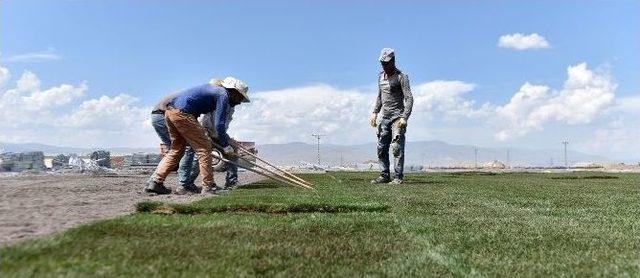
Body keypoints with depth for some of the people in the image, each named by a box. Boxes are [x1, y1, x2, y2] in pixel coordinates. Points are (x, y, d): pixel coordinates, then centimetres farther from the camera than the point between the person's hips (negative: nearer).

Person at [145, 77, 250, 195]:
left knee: (177, 149, 18)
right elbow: (219, 124, -9)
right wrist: (226, 146, 0)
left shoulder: (213, 88, 25)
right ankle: (208, 186, 0)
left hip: (169, 111, 10)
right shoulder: (223, 95, -2)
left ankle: (156, 182, 15)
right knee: (204, 148, -3)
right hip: (181, 113, -10)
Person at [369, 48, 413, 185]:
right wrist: (374, 113, 14)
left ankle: (398, 177, -5)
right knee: (381, 148, 6)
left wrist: (404, 118, -22)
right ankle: (384, 175, 13)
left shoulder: (401, 77, -7)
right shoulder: (381, 76, 14)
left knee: (397, 148, -10)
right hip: (384, 117, 7)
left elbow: (409, 99, -13)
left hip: (397, 117, -7)